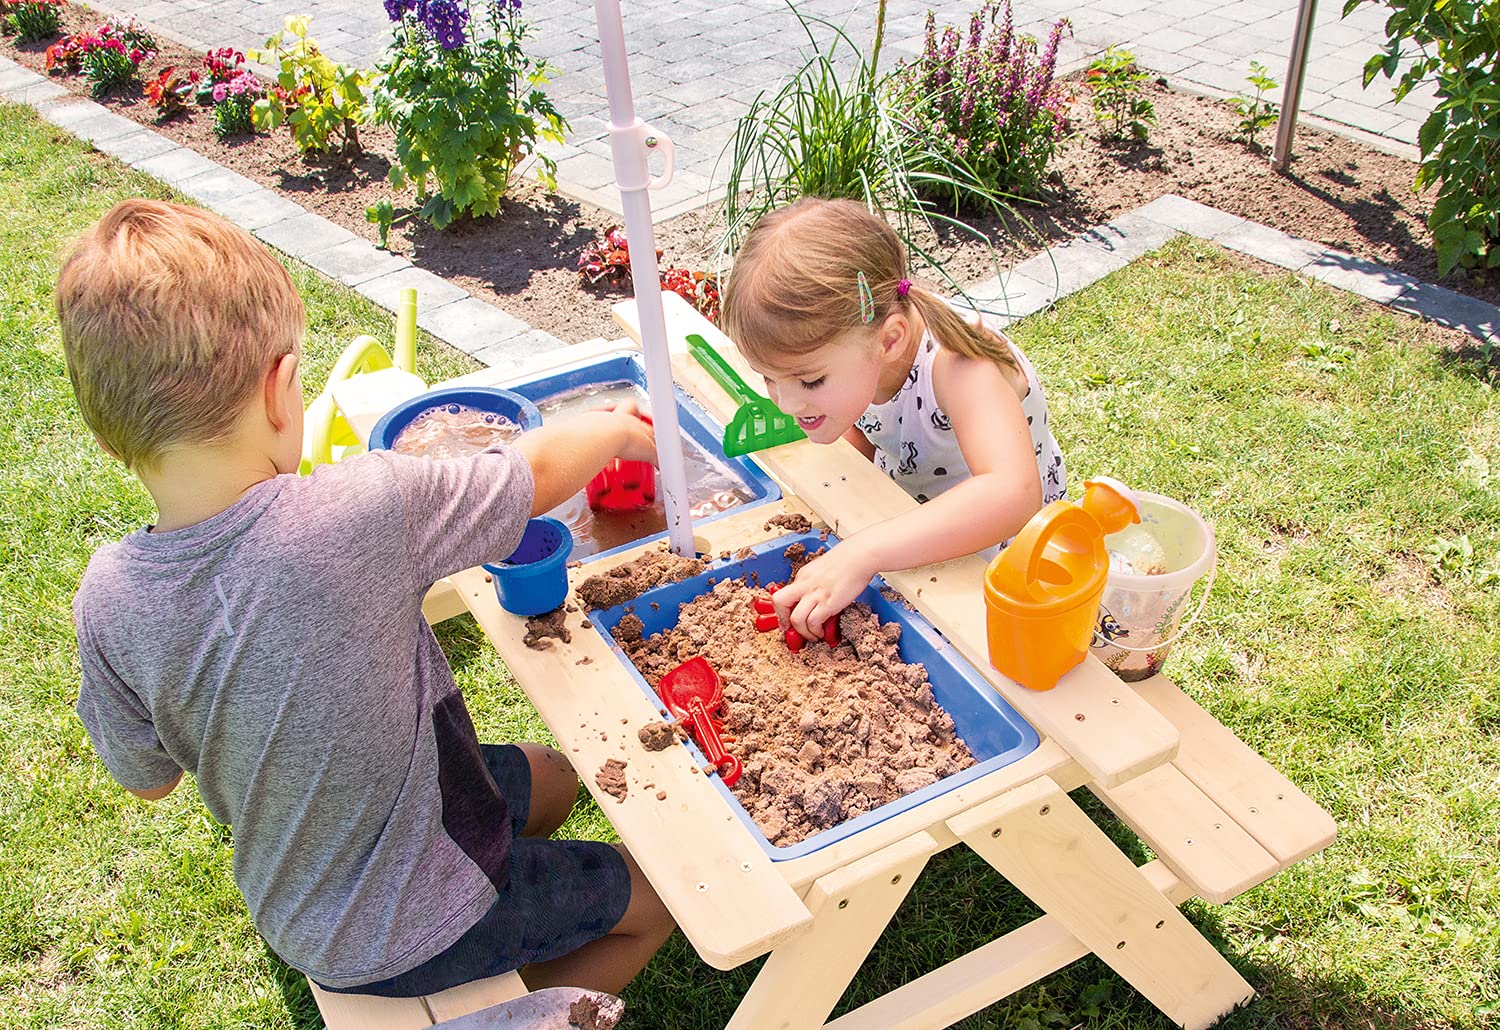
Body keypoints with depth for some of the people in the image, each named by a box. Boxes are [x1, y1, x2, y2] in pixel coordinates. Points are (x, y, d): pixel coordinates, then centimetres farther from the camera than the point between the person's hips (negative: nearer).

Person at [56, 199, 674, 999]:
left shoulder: (109, 598, -19)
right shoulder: (361, 512, -36)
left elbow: (147, 776, -3)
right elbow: (536, 472, -17)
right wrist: (621, 431, 4)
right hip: (412, 931, -6)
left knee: (550, 779, 26)